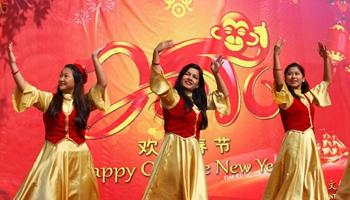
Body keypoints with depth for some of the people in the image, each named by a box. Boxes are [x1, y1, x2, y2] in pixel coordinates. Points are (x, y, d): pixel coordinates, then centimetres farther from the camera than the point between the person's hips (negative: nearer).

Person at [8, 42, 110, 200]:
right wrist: (13, 64, -9)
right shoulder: (49, 99, 4)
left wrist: (95, 58, -9)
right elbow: (25, 89, -3)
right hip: (53, 154, 0)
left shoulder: (85, 101, 3)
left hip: (77, 156, 0)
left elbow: (102, 84, -8)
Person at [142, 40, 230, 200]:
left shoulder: (200, 101, 16)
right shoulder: (172, 96, -2)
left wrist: (216, 74, 13)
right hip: (174, 148, -6)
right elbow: (158, 81, -20)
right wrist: (156, 53, -29)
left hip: (192, 150, 6)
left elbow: (223, 95, 25)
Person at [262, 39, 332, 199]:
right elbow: (278, 82, -28)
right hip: (294, 141, -7)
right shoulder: (285, 96, -7)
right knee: (294, 182, 0)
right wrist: (276, 55, -33)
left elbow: (327, 81, 22)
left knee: (310, 181, 14)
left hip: (309, 140, 7)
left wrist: (325, 58, 15)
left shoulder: (309, 96, 11)